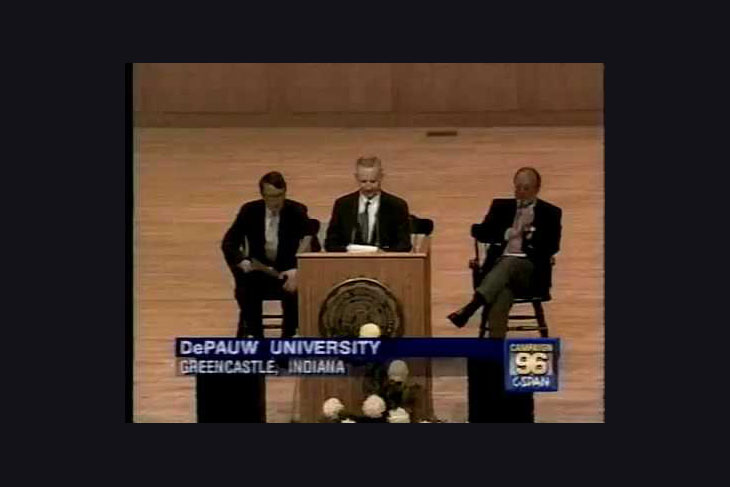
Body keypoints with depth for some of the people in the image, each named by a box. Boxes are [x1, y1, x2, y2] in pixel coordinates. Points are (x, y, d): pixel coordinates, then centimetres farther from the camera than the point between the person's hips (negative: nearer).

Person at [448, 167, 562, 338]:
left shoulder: (550, 213, 15)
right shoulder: (501, 206, 22)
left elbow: (552, 246, 3)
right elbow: (480, 232, 11)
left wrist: (532, 237, -13)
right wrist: (505, 233, -4)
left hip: (530, 268, -2)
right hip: (500, 264, 2)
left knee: (508, 263, -39)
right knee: (501, 297, -36)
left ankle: (470, 307, -59)